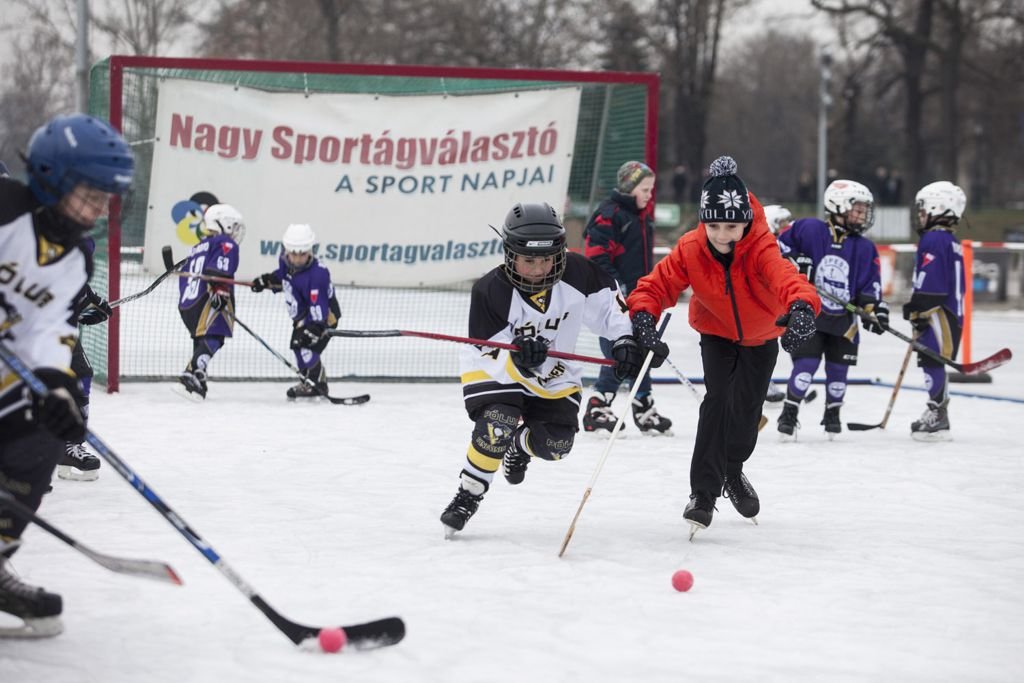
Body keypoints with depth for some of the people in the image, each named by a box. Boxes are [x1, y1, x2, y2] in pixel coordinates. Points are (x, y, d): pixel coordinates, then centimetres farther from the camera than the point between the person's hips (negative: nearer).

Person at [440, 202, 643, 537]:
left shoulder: (575, 273, -22)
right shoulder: (490, 291, -29)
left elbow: (607, 301, -5)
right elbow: (489, 356, -28)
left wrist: (625, 338, -18)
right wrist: (516, 355, -49)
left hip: (554, 375, 4)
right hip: (493, 368, -4)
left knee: (555, 444, -7)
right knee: (497, 424, -28)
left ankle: (521, 446, 31)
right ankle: (468, 496, -9)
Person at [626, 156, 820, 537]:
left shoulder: (761, 248, -36)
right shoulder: (690, 249, -27)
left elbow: (784, 276, -55)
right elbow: (658, 284, -27)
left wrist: (801, 307, -77)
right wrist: (643, 315, -49)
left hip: (762, 336, 0)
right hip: (716, 334, 0)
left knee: (748, 408, 7)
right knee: (719, 399, -21)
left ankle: (732, 472, 40)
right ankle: (703, 493, -16)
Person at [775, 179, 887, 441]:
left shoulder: (865, 249, 2)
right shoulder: (810, 230, -7)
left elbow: (870, 285, 1)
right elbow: (781, 244, 2)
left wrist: (874, 309, -14)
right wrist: (794, 262, -13)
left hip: (843, 321, 4)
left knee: (838, 368, 8)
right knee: (807, 362, -14)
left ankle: (833, 414, 28)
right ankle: (789, 415, -6)